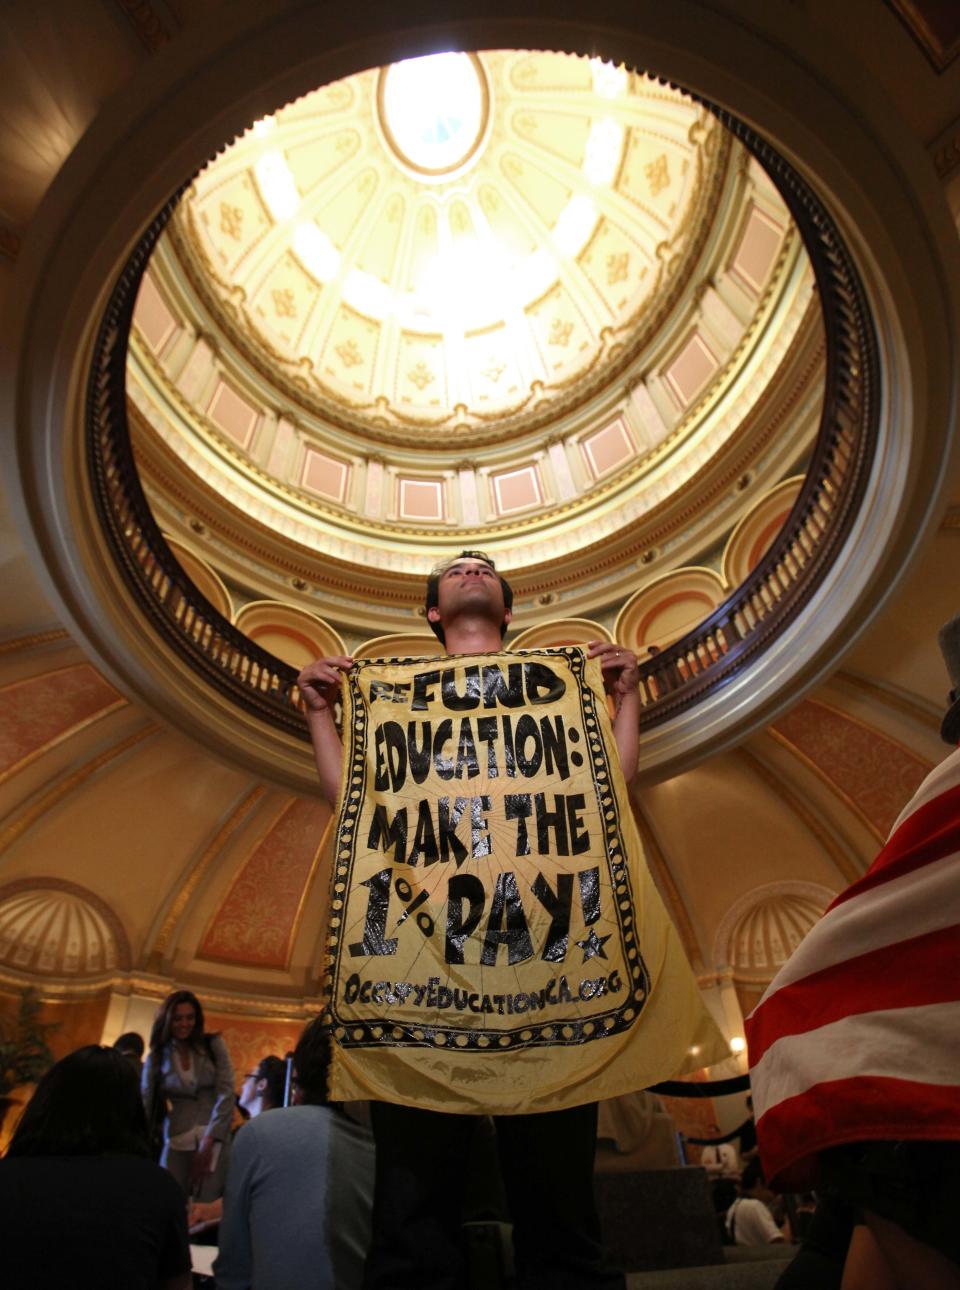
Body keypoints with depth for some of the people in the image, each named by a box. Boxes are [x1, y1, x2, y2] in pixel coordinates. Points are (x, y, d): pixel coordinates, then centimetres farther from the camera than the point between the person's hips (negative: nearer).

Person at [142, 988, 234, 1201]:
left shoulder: (213, 1045, 0)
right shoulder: (156, 1056, 5)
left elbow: (226, 1093, -6)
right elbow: (144, 1103, 1)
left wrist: (208, 1140, -14)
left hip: (213, 1136, -1)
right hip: (176, 1139, 2)